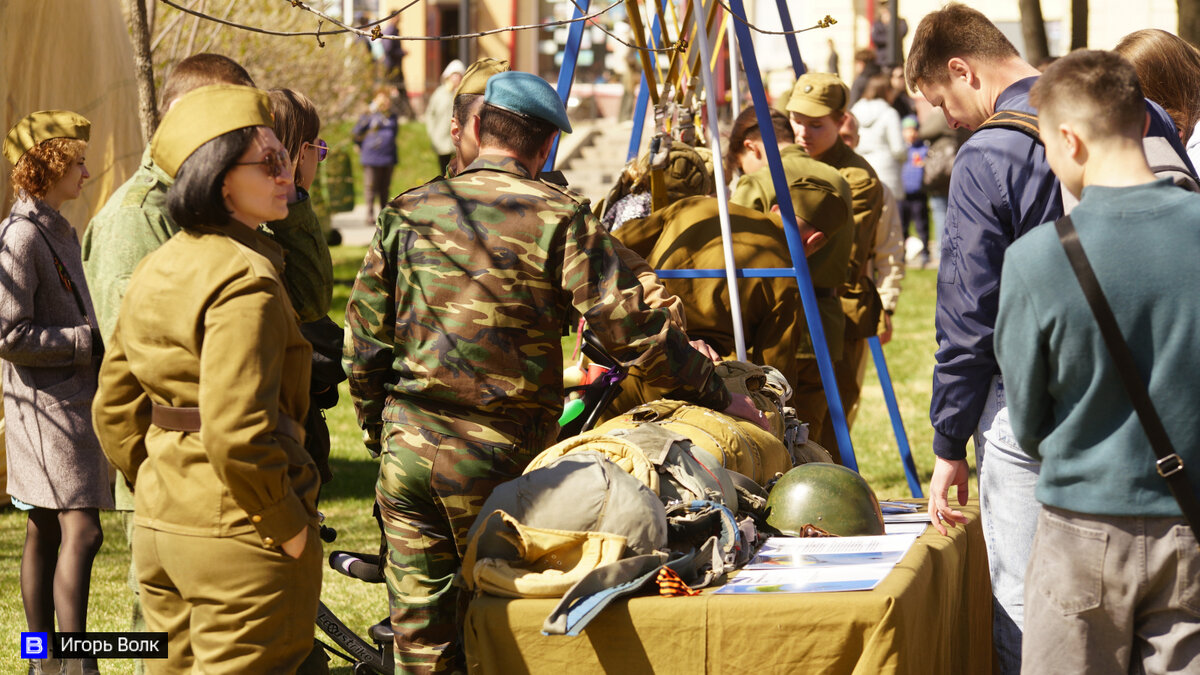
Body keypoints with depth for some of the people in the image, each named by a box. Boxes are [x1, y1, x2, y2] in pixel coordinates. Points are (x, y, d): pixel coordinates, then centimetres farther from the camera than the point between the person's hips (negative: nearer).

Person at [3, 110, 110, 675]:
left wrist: (99, 341, 13)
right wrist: (92, 342, -16)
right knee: (80, 530, -13)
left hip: (73, 400, 9)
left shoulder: (59, 231, 14)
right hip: (47, 405, -9)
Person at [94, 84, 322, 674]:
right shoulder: (246, 280, -17)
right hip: (239, 537, -9)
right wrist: (287, 526, -15)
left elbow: (114, 408, 17)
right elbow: (236, 431, -26)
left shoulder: (155, 271, 11)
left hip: (156, 530, 9)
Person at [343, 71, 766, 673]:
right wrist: (720, 397, 0)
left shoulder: (409, 212, 5)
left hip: (406, 444, 3)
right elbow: (631, 329, -10)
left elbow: (364, 341, 8)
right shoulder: (558, 218, -6)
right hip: (497, 454, -3)